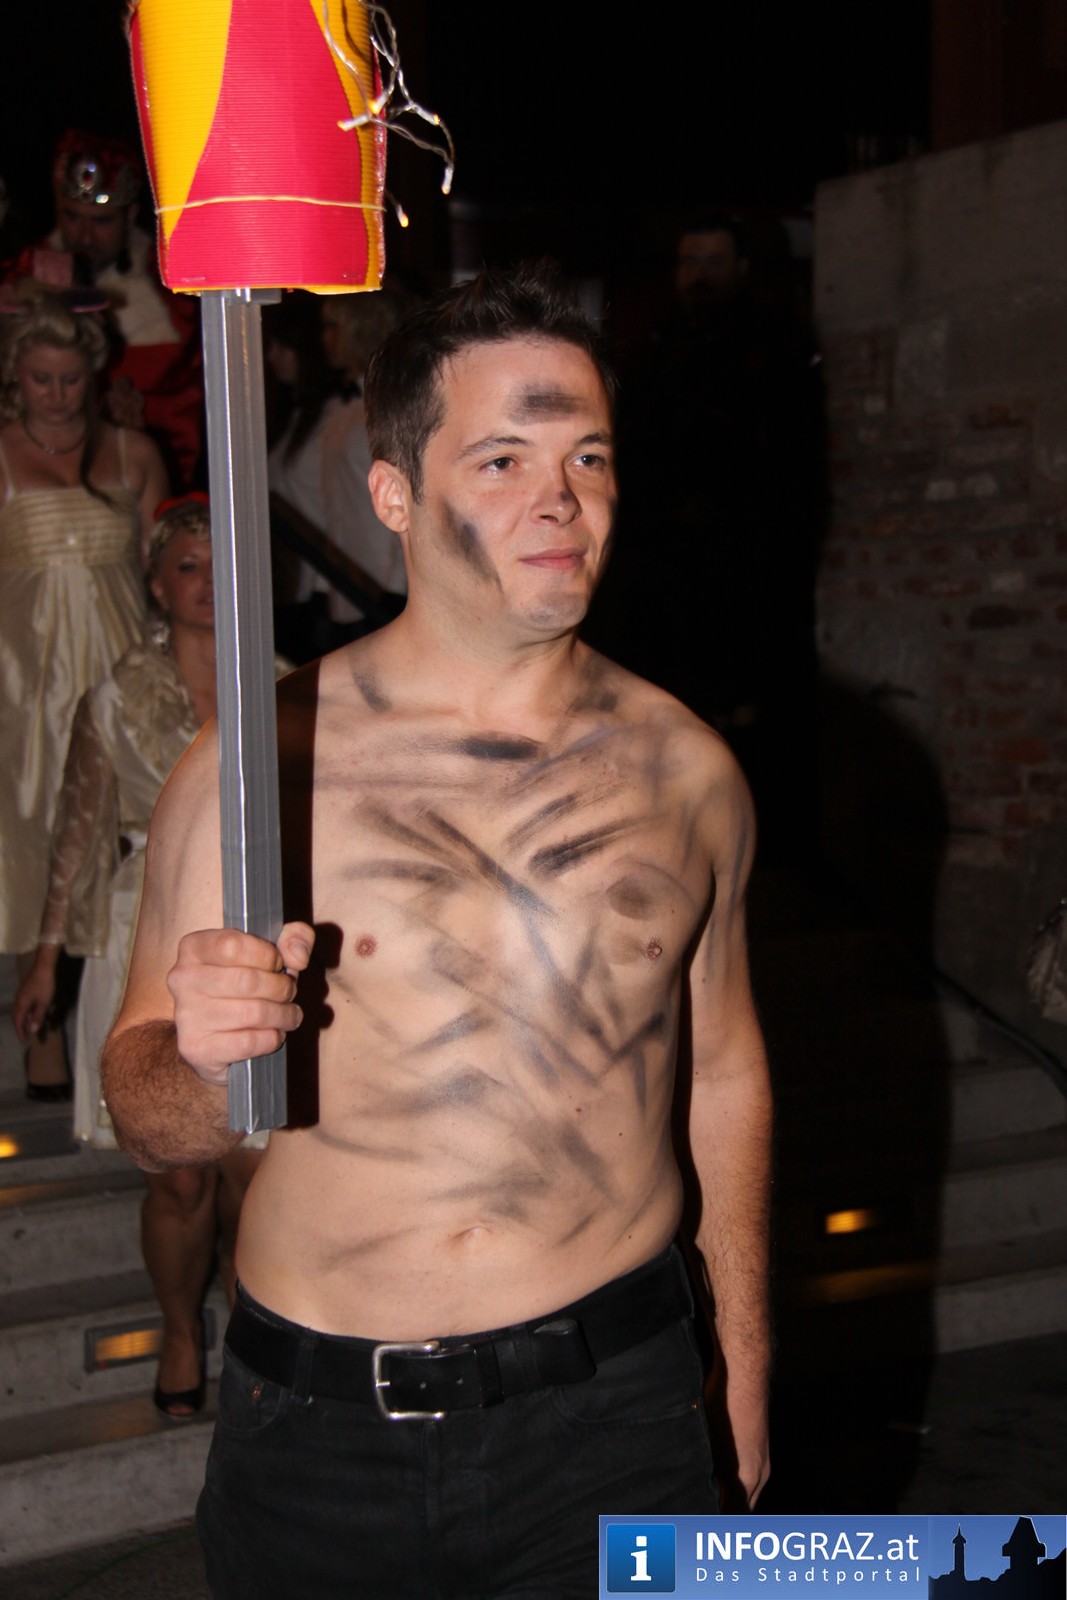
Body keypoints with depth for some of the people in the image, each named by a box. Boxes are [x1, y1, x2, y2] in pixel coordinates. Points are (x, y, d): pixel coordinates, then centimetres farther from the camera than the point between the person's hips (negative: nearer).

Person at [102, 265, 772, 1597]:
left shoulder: (684, 771, 0)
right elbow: (146, 1121, -2)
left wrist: (744, 1367, 16)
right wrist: (200, 1059, -24)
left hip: (608, 1421, 1)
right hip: (314, 1437, 0)